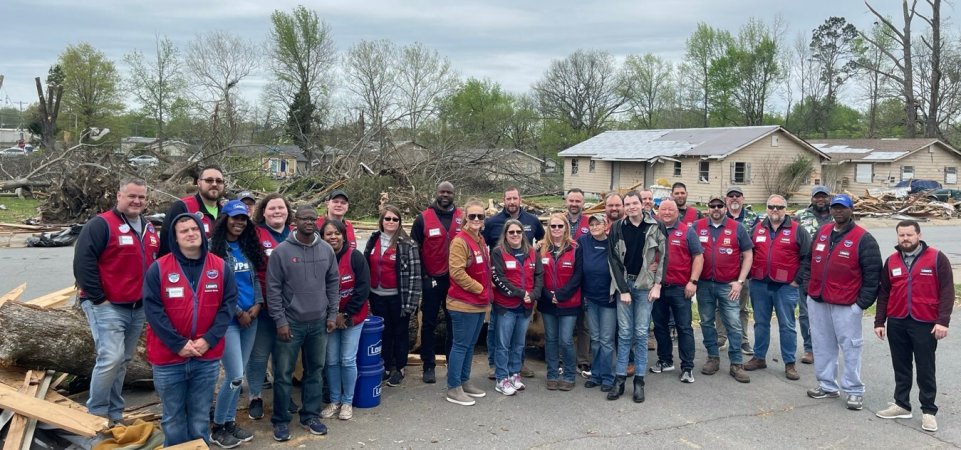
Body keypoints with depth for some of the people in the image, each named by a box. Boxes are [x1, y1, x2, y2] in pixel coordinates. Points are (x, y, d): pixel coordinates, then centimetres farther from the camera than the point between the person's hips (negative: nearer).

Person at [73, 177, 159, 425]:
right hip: (107, 307, -7)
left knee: (123, 361, 12)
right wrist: (97, 298, -17)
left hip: (138, 308, 7)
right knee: (111, 359, -15)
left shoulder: (148, 228, 13)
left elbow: (156, 263, 25)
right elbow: (83, 262, -17)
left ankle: (115, 414, 22)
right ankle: (96, 415, 0)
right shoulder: (101, 225, -11)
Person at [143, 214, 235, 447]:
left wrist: (208, 340, -13)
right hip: (168, 358, -1)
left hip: (207, 358, 1)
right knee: (173, 419, 13)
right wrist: (178, 343, -15)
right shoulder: (158, 268, -6)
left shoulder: (221, 268, 1)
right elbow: (152, 310, -9)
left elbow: (228, 305, -1)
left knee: (200, 419, 13)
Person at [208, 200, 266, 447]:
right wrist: (238, 312, -12)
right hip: (227, 319, -6)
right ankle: (217, 428, 10)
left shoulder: (248, 247, 11)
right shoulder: (215, 248, -9)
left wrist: (258, 304, -3)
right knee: (235, 377, -7)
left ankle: (230, 423, 23)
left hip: (251, 318, 6)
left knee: (239, 375, 11)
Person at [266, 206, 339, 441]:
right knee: (283, 374, 3)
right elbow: (273, 288, -8)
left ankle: (311, 415, 26)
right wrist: (280, 321, -11)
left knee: (315, 371, 12)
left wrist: (332, 314, 4)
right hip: (290, 322, -3)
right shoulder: (281, 251, -9)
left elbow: (333, 283, 9)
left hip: (319, 322, 4)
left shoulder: (327, 250, 3)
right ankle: (280, 420, 17)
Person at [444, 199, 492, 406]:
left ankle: (464, 381, 28)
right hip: (464, 304, -9)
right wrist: (479, 289, -15)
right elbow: (457, 272, -22)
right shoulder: (460, 241, -16)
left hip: (479, 303, 9)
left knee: (470, 345, 17)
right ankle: (453, 389, 6)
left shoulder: (480, 240, 12)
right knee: (461, 345, -2)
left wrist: (487, 292, 11)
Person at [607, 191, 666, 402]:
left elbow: (662, 256, 0)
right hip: (623, 284, 1)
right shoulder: (617, 228, 1)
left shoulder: (655, 227, -2)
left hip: (645, 285, -1)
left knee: (641, 333, 2)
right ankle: (620, 379, 10)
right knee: (624, 333, 4)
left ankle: (639, 380, 11)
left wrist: (657, 285, -5)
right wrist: (623, 289, -5)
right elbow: (614, 260, 0)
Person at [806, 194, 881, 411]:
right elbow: (810, 259, 21)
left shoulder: (863, 239, -8)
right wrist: (808, 284, 10)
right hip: (817, 301, 6)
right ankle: (827, 386, 24)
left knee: (850, 346, 1)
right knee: (822, 345, 12)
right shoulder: (822, 232, 10)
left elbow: (872, 274, -9)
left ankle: (854, 390, 12)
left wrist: (863, 302, -12)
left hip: (846, 304, -6)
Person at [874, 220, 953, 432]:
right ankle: (901, 404, 22)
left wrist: (943, 321, -14)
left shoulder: (937, 258, -5)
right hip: (896, 323, 4)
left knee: (925, 369, 3)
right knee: (901, 367, 12)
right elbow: (883, 293, 11)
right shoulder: (891, 261, 8)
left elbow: (947, 291, -7)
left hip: (925, 324, -4)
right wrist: (879, 322, 7)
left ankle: (929, 411, 11)